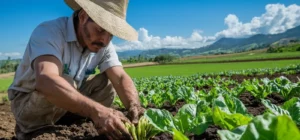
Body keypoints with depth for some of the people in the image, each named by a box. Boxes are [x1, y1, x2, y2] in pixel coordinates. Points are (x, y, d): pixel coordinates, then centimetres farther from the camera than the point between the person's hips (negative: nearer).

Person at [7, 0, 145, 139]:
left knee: (107, 81, -11)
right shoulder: (49, 32, -29)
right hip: (25, 102, -5)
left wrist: (134, 106, -41)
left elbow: (121, 78, -20)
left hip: (69, 100, 6)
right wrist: (97, 111, -58)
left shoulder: (103, 45, -10)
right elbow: (45, 81, -46)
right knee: (65, 82, -33)